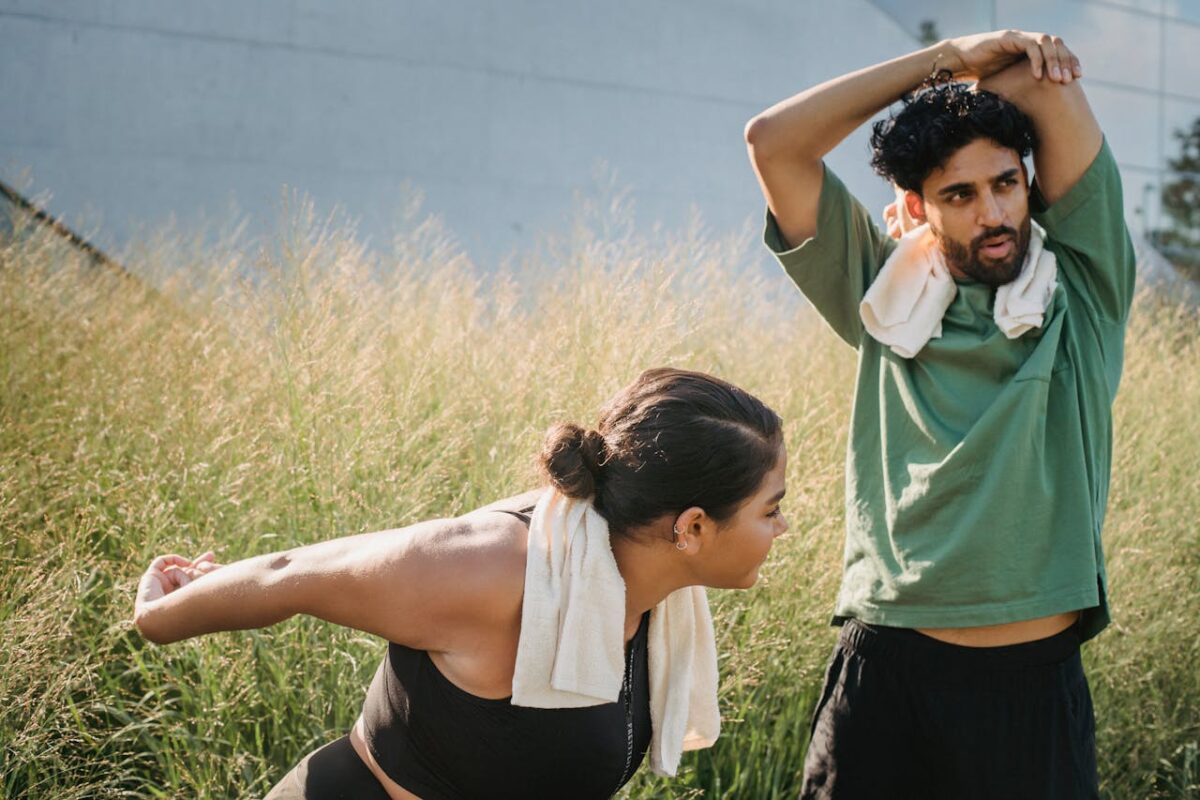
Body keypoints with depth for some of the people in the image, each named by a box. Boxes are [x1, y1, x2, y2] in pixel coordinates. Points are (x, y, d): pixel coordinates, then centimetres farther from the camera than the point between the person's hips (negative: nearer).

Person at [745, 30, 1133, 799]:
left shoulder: (1082, 292, 4)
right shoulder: (890, 306, 6)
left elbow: (1047, 81, -4)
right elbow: (772, 142, 1)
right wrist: (950, 59, 2)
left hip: (1035, 681, 0)